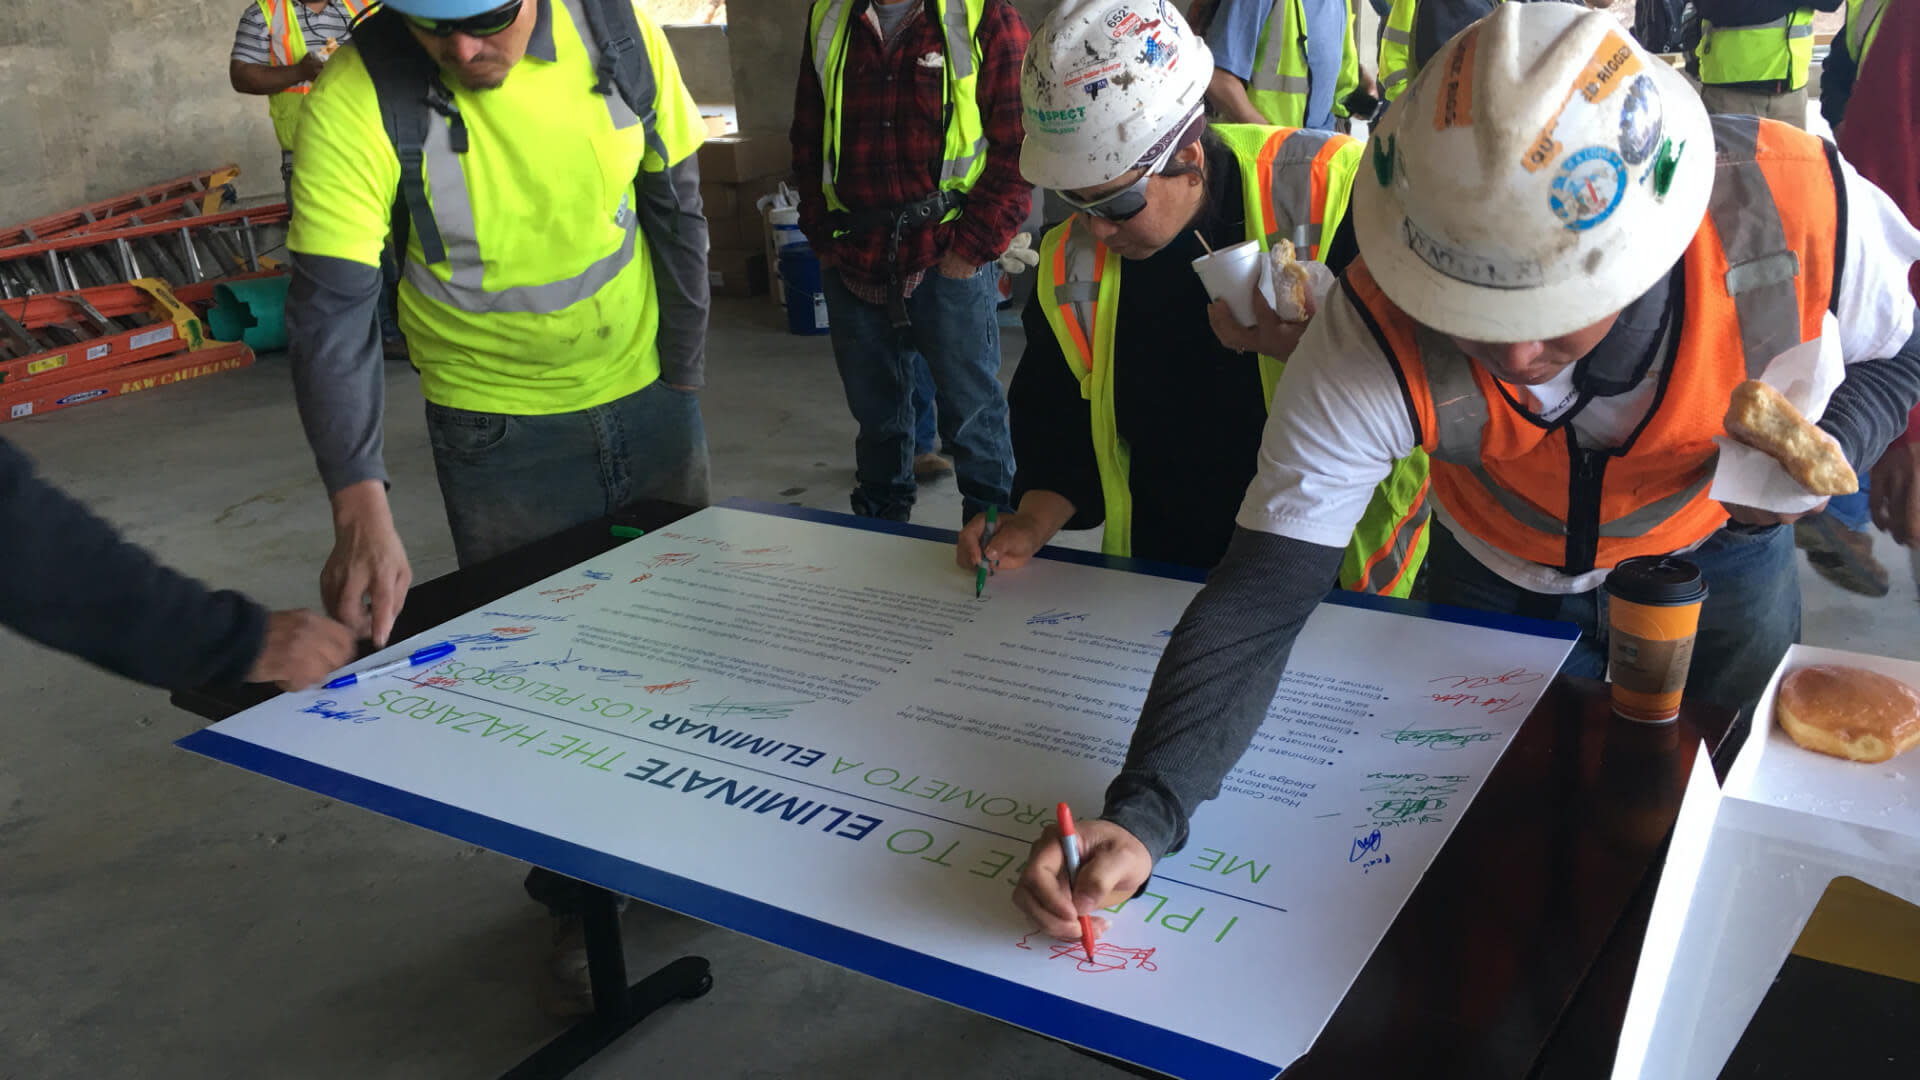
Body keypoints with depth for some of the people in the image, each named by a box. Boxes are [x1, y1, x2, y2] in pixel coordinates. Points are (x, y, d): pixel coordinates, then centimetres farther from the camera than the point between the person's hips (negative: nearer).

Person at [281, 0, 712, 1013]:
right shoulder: (358, 100, -21)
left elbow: (674, 204, 0)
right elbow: (330, 310, -25)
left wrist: (683, 381, 2)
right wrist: (361, 510, -35)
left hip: (647, 399, 3)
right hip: (501, 437, -3)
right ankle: (580, 899, 30)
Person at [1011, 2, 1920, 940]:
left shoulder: (1793, 206, -37)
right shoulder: (1374, 342, -40)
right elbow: (1258, 598, -38)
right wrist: (1140, 814, -49)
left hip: (1717, 551, 1)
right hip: (1499, 579, -1)